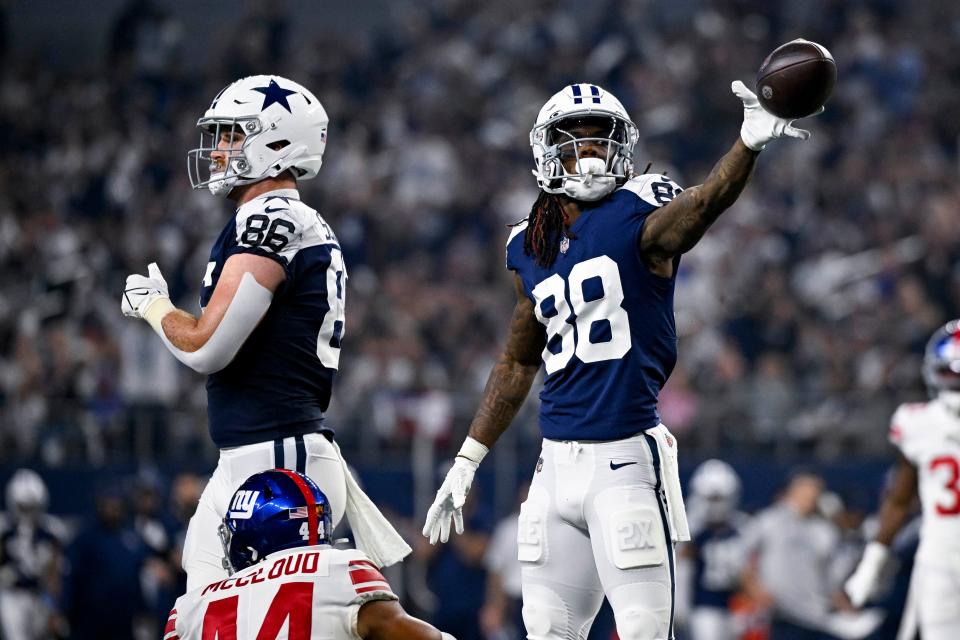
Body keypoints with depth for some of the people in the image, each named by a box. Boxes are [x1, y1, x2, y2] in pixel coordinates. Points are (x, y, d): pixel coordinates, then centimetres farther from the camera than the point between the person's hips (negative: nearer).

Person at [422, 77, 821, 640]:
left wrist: (749, 144, -48)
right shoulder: (531, 248, 14)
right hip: (559, 463, 6)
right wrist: (467, 461, 26)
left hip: (626, 459, -6)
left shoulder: (639, 220, -5)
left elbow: (705, 202, -28)